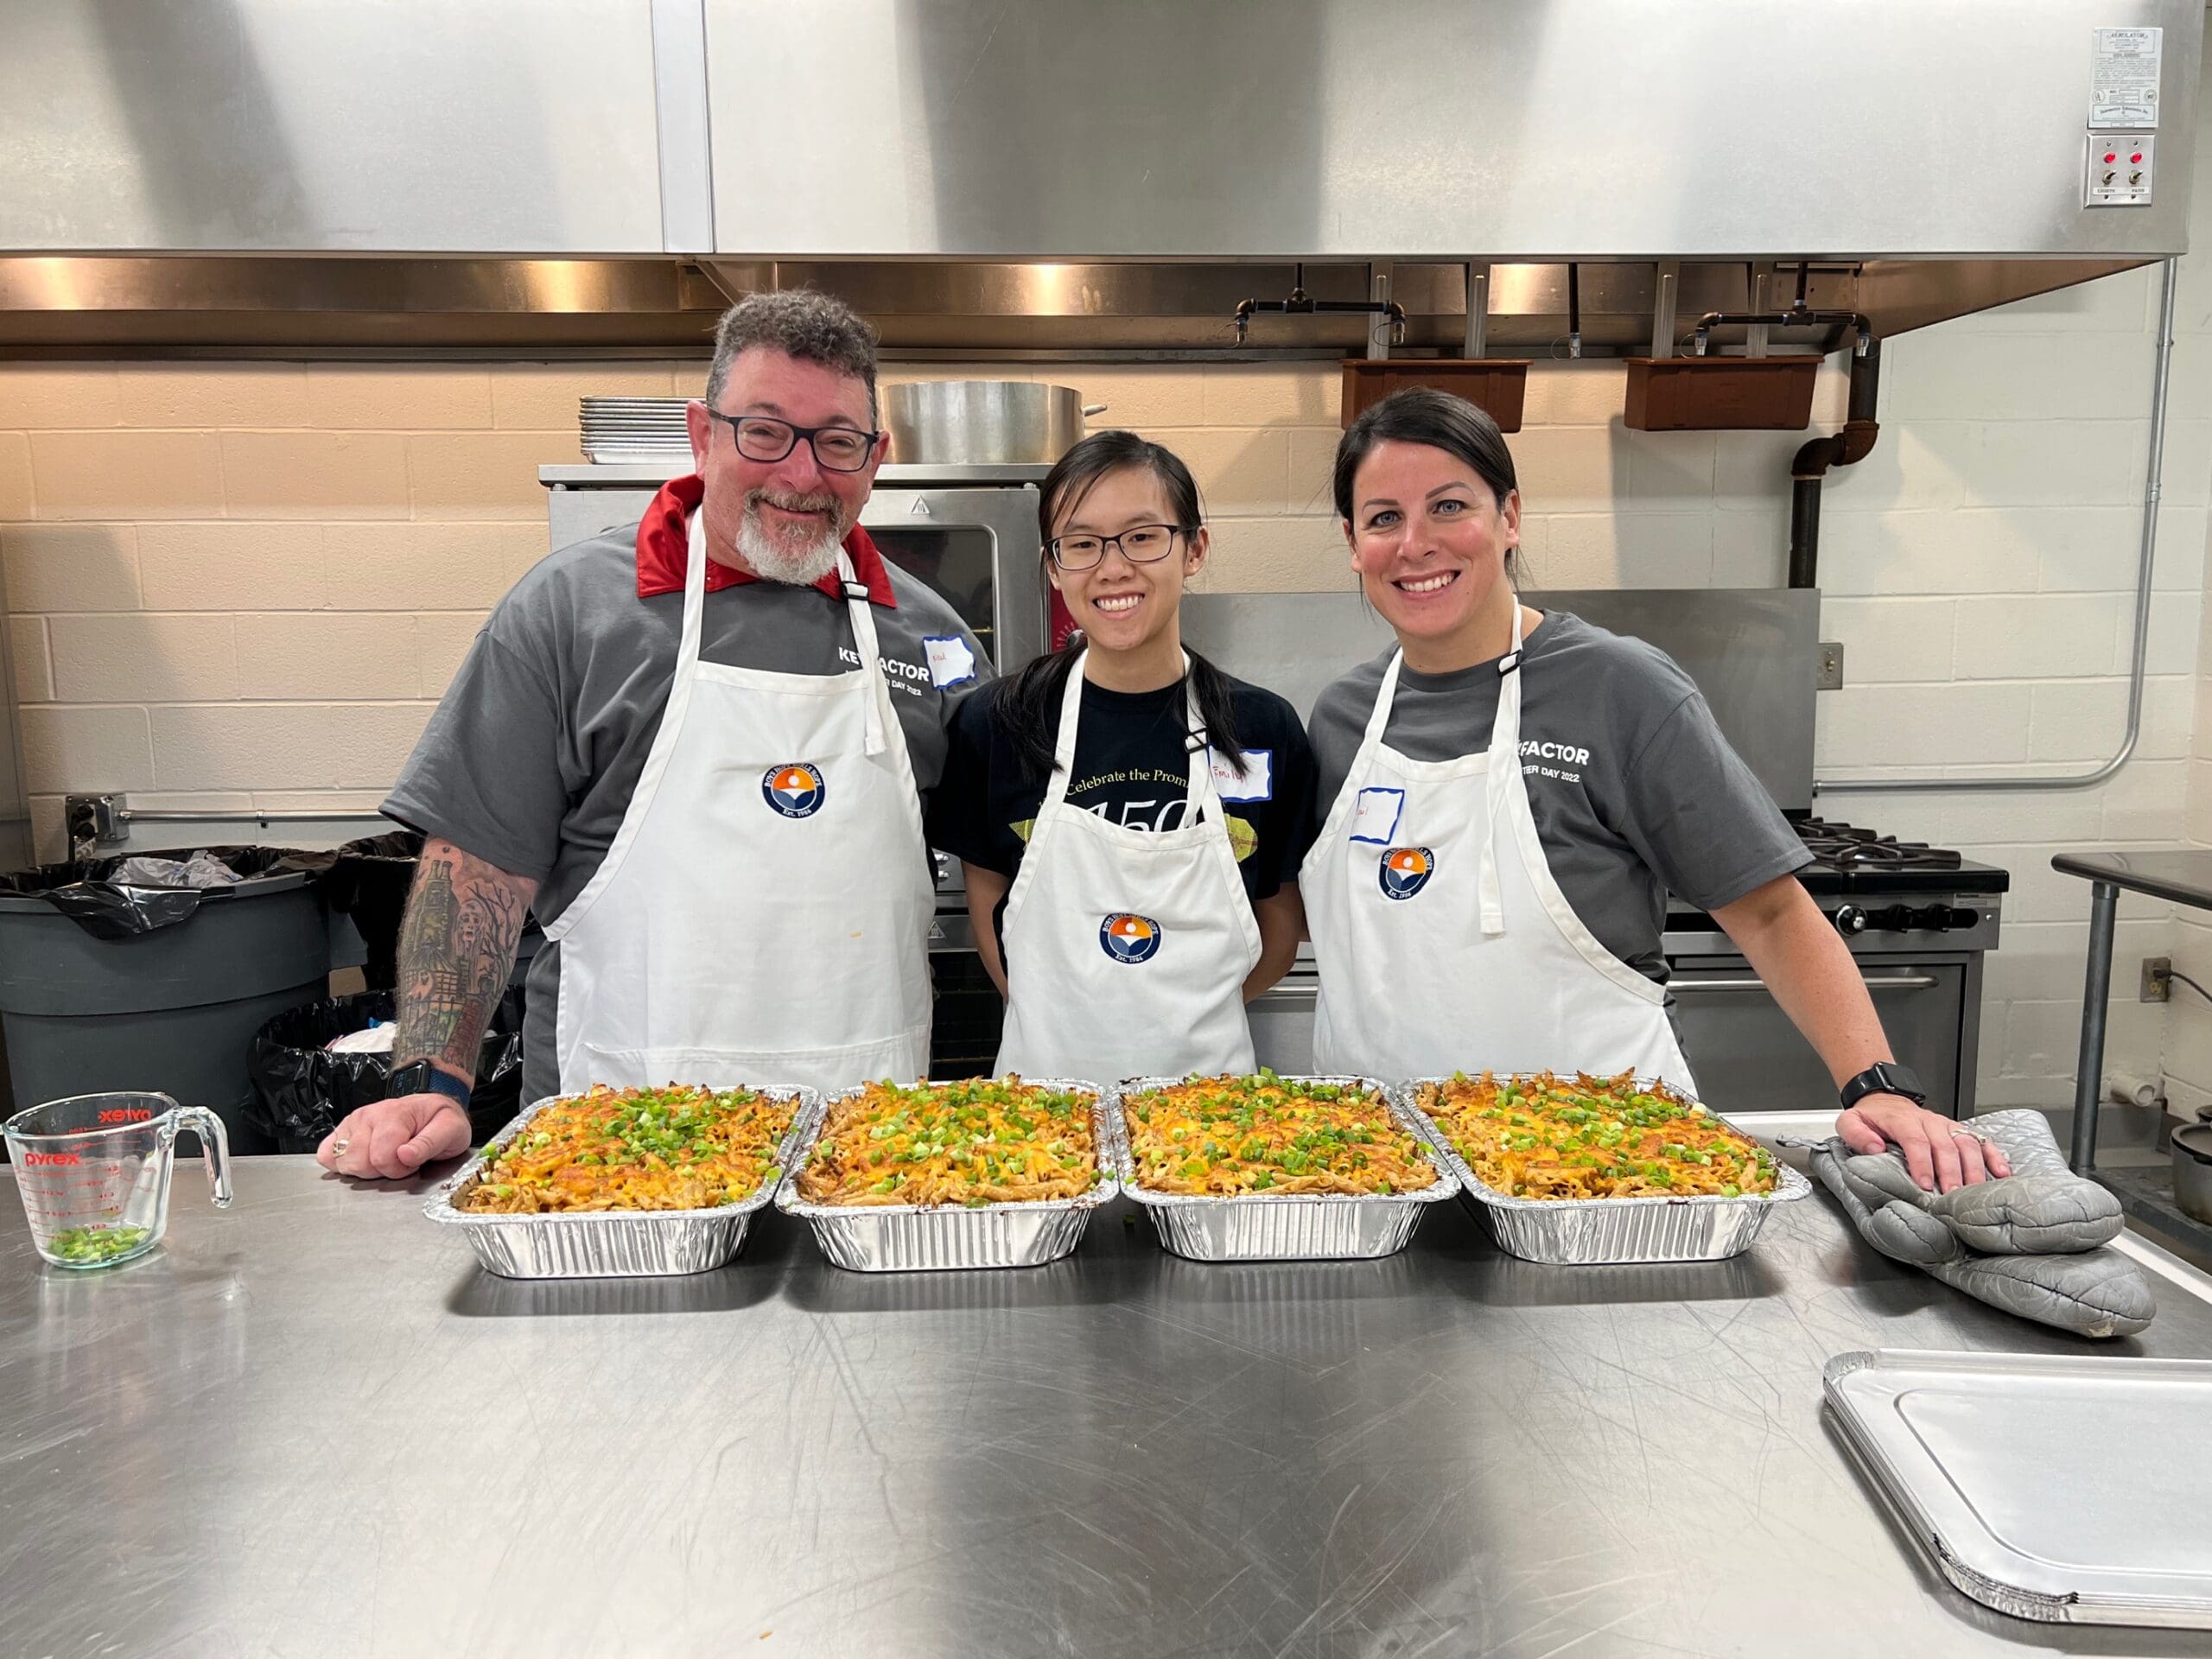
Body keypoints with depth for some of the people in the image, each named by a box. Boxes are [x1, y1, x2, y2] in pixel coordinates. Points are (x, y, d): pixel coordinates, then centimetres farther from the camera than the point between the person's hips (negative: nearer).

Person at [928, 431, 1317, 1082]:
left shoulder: (1265, 730, -6)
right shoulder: (995, 724, -6)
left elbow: (1281, 922, 3)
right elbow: (987, 894, 4)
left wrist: (1191, 1022, -3)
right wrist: (1048, 1019, -3)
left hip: (1205, 1067, 0)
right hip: (1046, 1071, 0)